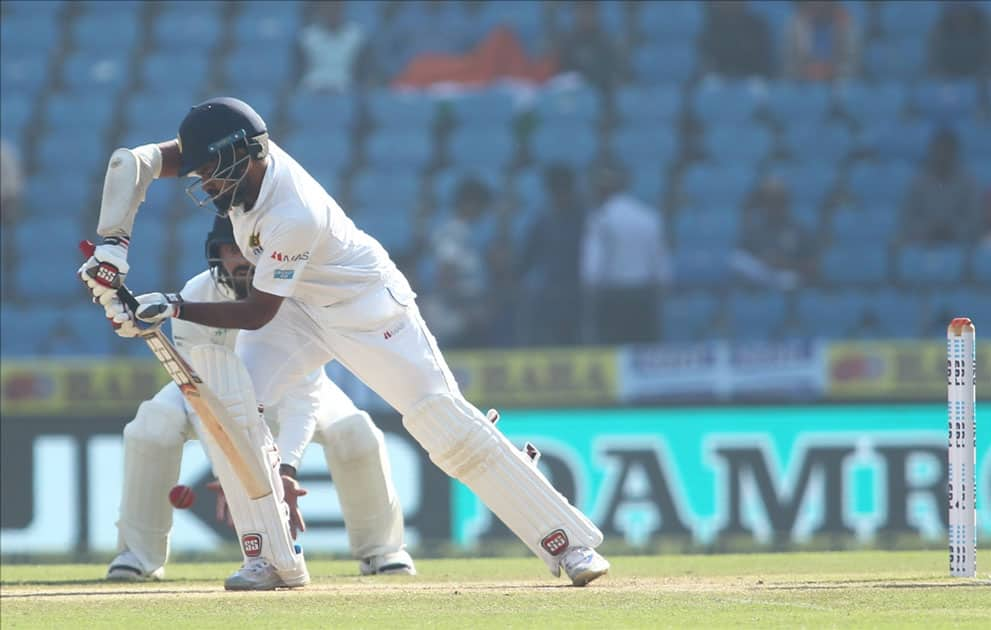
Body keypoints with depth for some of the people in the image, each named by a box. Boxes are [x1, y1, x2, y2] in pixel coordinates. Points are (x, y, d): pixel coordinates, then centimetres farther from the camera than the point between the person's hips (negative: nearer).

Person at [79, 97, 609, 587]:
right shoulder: (238, 157, -18)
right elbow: (131, 163, -17)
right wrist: (112, 245, -28)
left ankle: (568, 542, -6)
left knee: (447, 422, -11)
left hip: (366, 306, -7)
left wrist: (174, 308, -35)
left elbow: (257, 313, -30)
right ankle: (272, 557, -2)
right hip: (298, 309, 7)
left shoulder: (292, 215, -37)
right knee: (236, 405, -11)